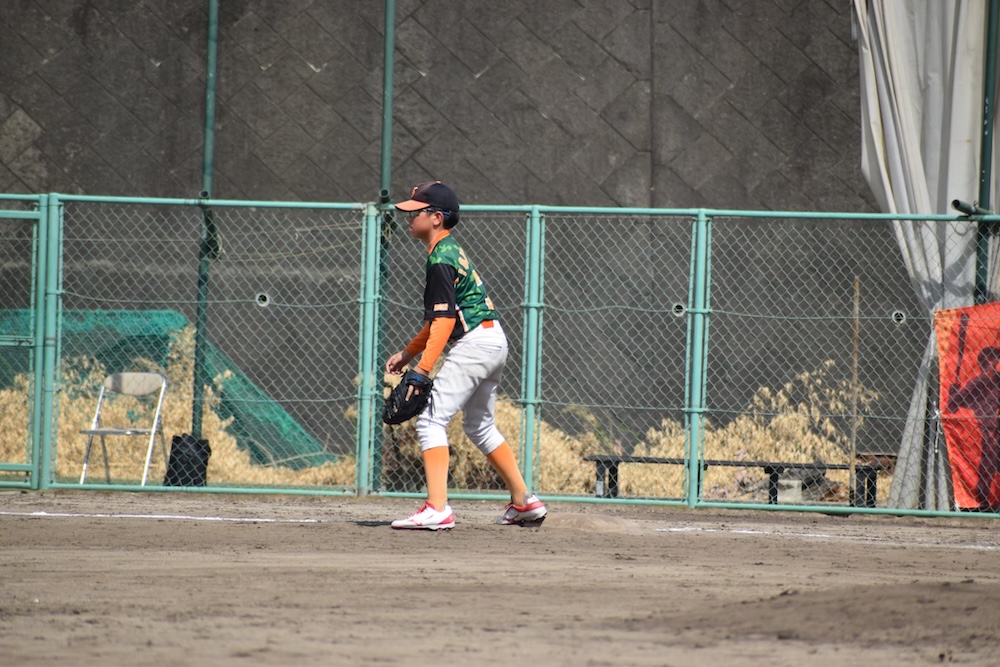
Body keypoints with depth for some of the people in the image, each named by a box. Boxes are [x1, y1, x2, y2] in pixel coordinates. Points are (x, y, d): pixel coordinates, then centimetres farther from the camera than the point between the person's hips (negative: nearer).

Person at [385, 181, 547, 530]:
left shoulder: (440, 260, -14)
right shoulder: (452, 251, 17)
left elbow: (445, 319, -21)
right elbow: (439, 318, 23)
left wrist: (423, 368, -25)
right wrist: (408, 352, 25)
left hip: (474, 343, -11)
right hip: (494, 341, 11)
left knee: (431, 419, -13)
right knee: (480, 426, 23)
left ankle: (437, 508, -22)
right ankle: (524, 501, 27)